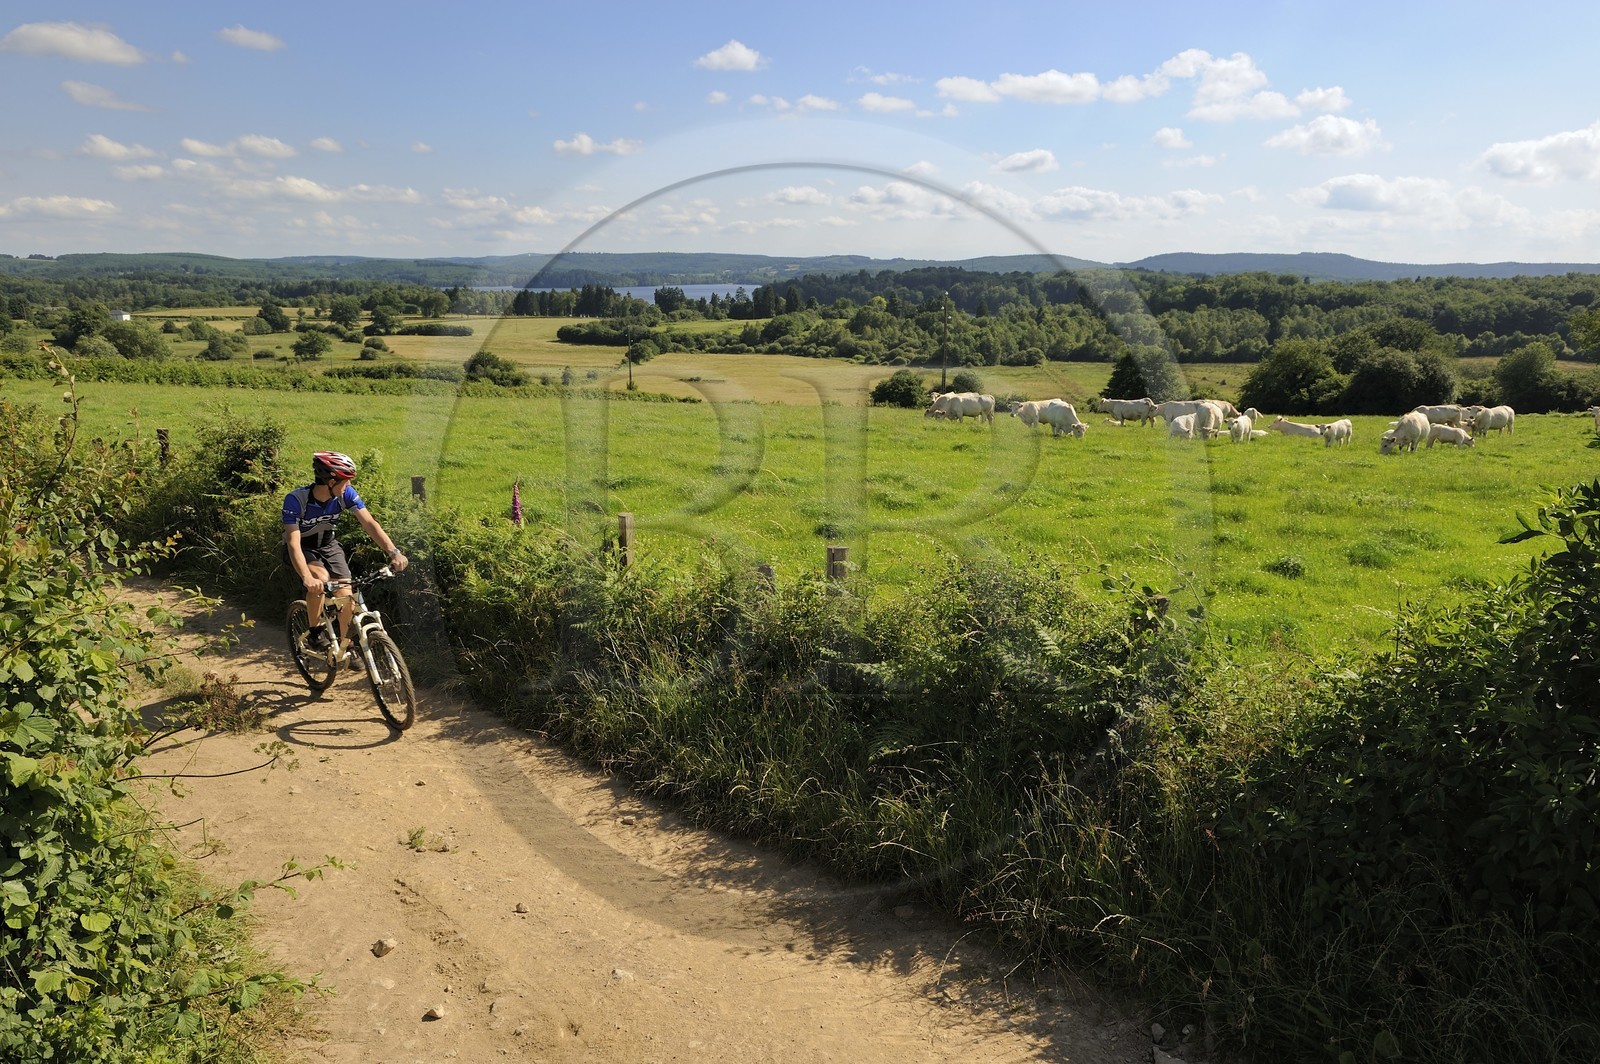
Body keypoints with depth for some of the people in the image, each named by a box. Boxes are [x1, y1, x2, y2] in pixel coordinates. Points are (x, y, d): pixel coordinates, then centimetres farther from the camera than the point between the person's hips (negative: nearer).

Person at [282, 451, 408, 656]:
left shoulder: (345, 493, -20)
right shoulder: (295, 500, -31)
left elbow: (369, 523, -24)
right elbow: (294, 543, -37)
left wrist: (394, 552, -38)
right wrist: (307, 578, -52)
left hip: (329, 546, 4)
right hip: (302, 549, -4)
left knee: (347, 598, -9)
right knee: (320, 579, -33)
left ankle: (345, 646, 14)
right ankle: (315, 632, -11)